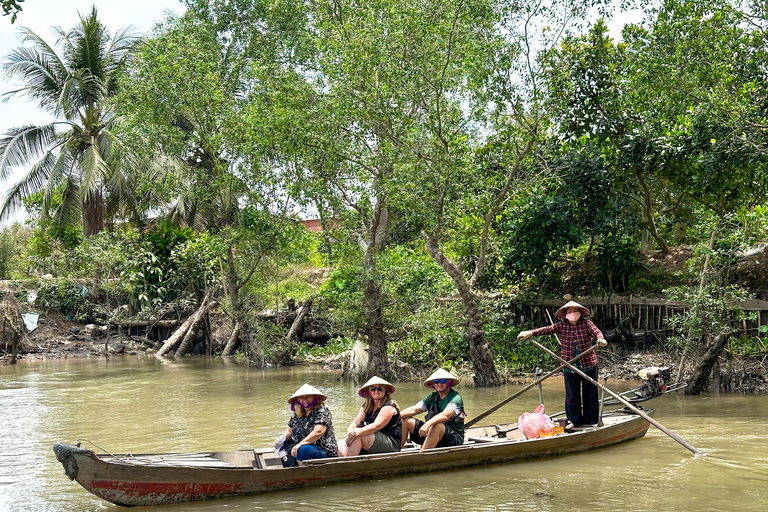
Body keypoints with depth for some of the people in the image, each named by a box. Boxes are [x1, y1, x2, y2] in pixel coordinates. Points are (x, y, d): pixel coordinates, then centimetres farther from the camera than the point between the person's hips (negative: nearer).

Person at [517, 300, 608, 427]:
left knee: (589, 392, 7)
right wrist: (530, 333, -21)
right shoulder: (562, 326, 2)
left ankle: (590, 419, 21)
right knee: (572, 394, 3)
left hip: (588, 364, -1)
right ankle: (575, 420, 15)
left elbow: (596, 331, -17)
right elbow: (548, 329, -7)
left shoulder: (586, 323, -1)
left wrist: (600, 338, -41)